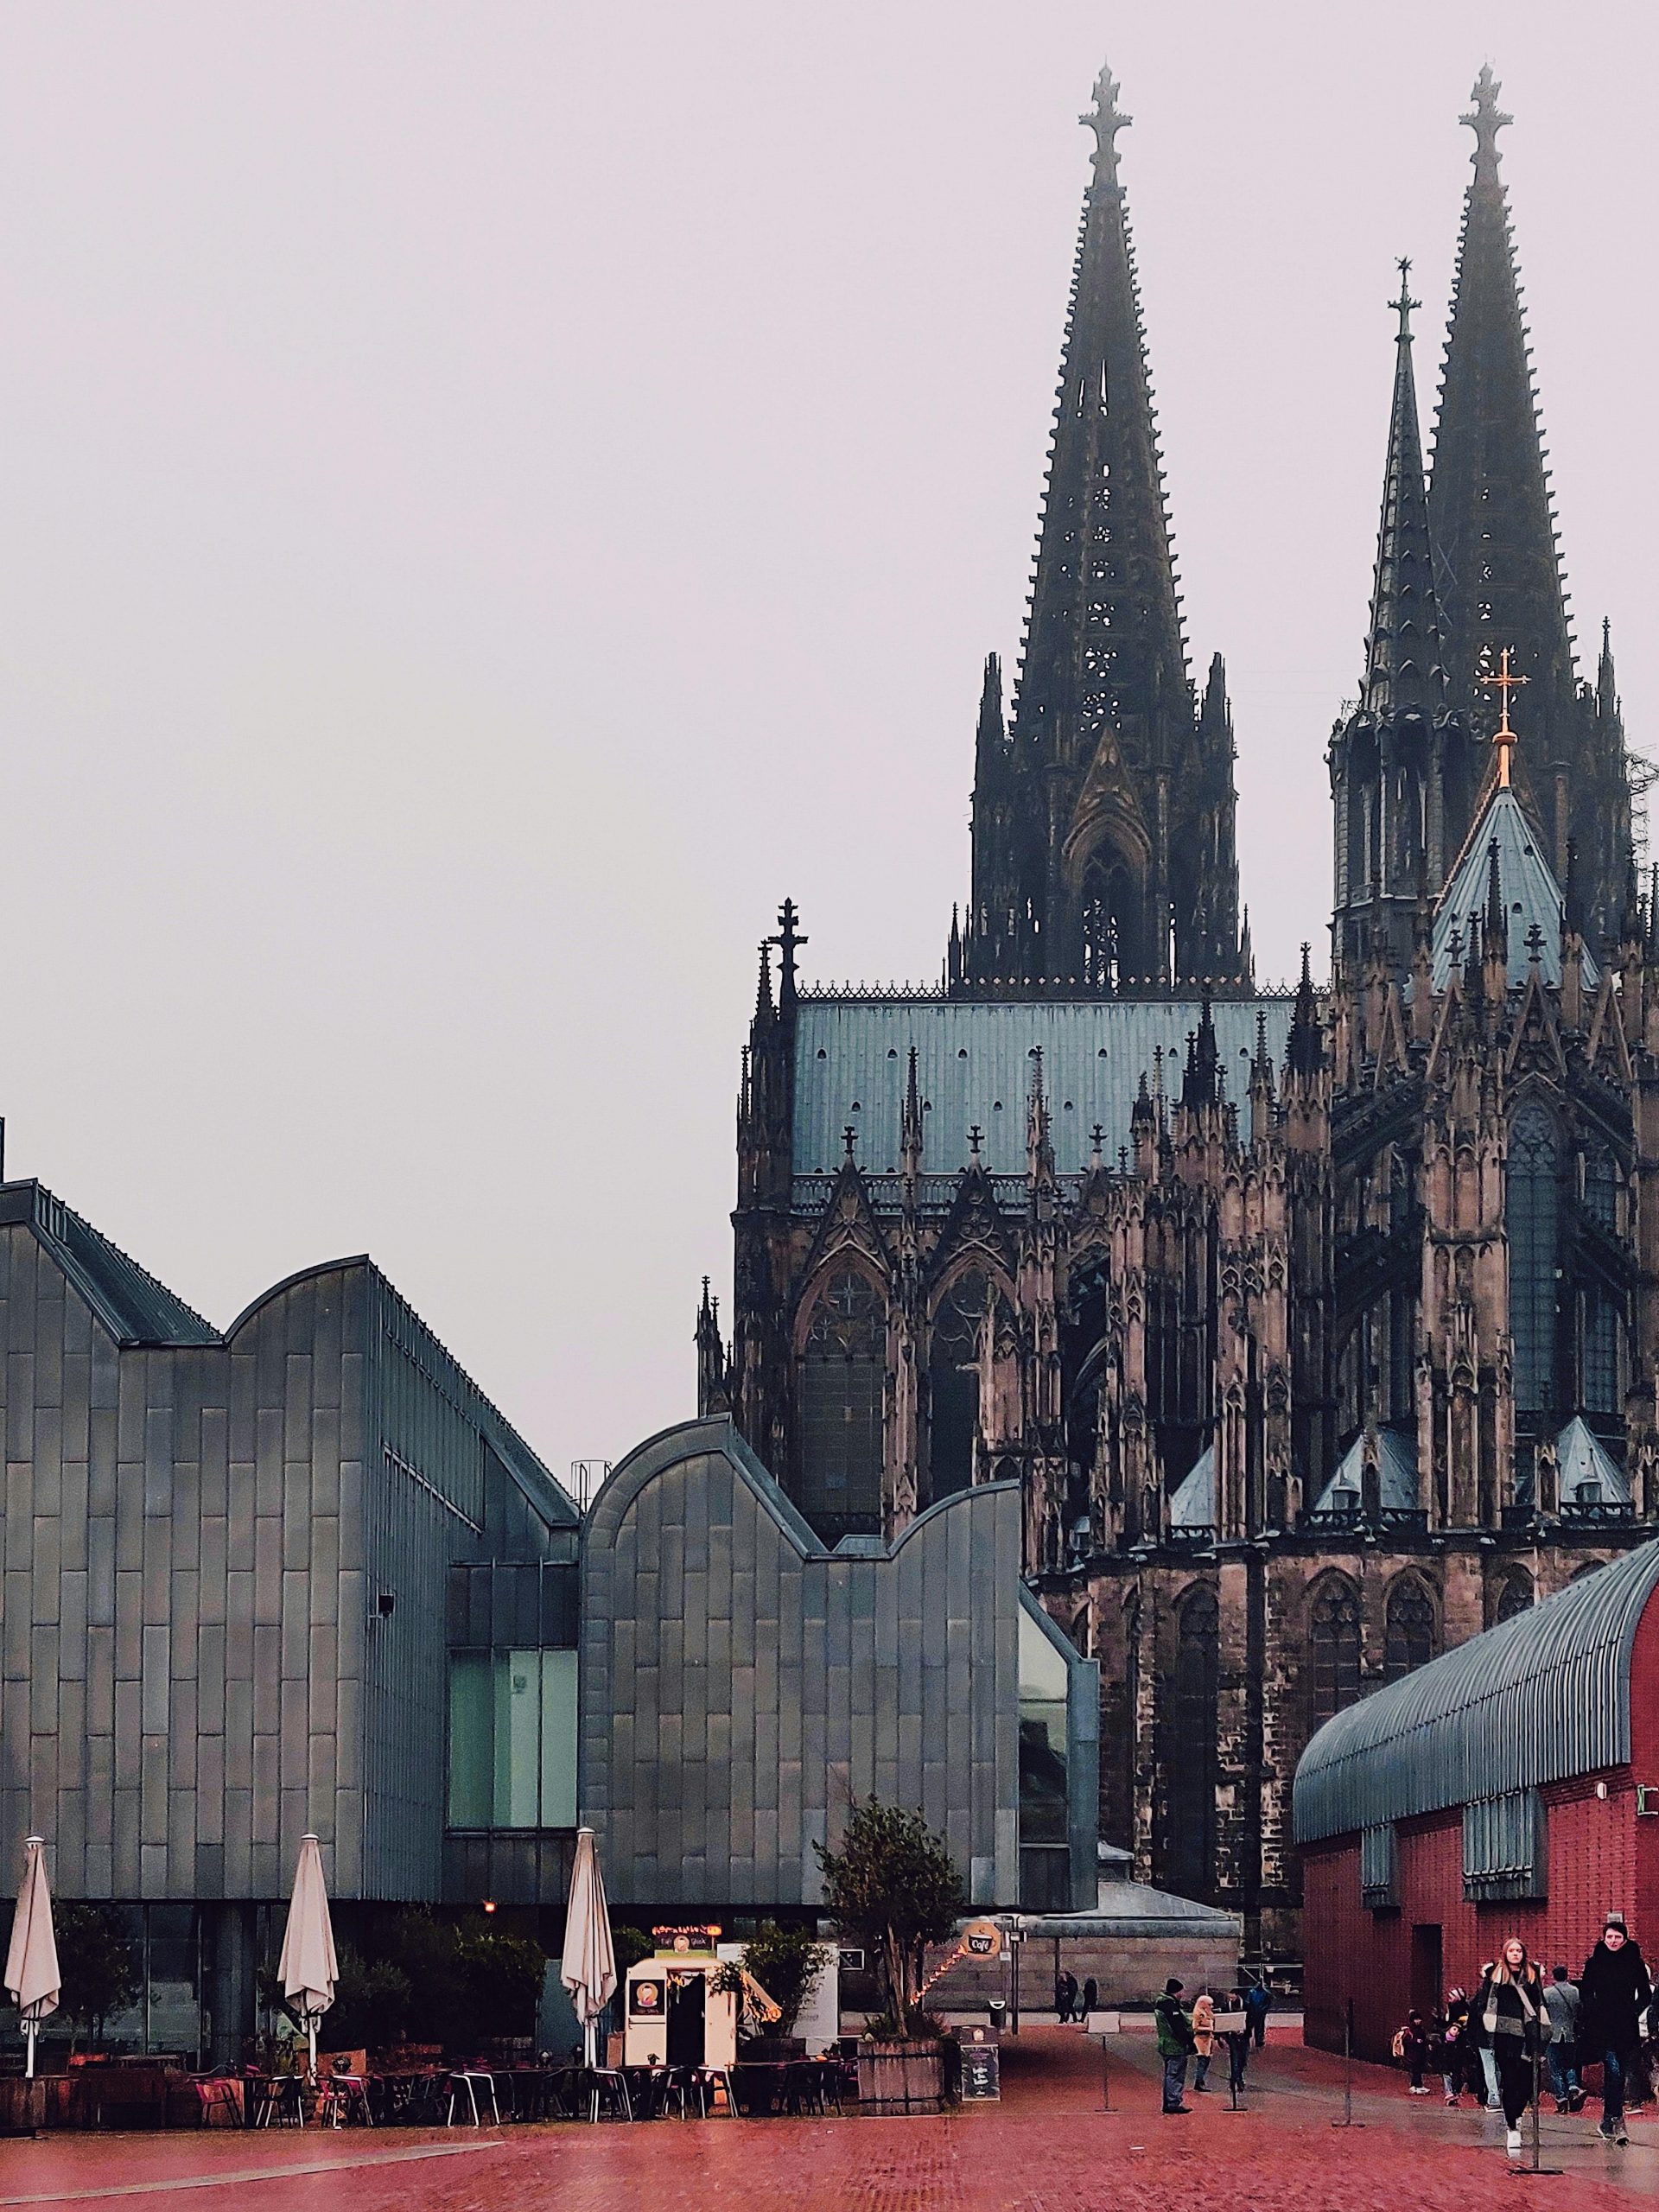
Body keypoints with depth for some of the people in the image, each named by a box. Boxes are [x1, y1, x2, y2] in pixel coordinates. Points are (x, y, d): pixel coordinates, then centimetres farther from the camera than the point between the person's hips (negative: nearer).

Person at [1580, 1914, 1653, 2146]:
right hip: (1603, 2028, -2)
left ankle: (1608, 2120, 18)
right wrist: (1595, 2012, -5)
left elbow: (1645, 1995, 9)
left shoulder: (1635, 1963, 5)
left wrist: (1633, 2012, -4)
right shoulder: (1594, 1963, 2)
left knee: (1620, 2075, 6)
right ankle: (1617, 2120, -18)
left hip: (1627, 2029, 2)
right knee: (1613, 2071, -16)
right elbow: (1585, 1993, 7)